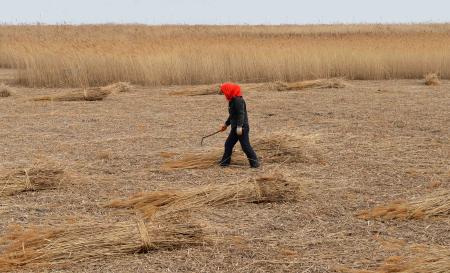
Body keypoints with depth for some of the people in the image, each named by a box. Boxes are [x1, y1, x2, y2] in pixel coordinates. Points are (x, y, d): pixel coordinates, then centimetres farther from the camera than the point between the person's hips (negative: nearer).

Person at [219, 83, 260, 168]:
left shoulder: (238, 100, -17)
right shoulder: (232, 100, 14)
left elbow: (241, 114, -25)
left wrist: (239, 127, -30)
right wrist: (226, 124, 32)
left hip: (242, 128, -10)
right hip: (235, 127, 10)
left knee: (245, 146, -7)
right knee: (228, 144, 13)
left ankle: (255, 163, -1)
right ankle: (225, 162, 20)